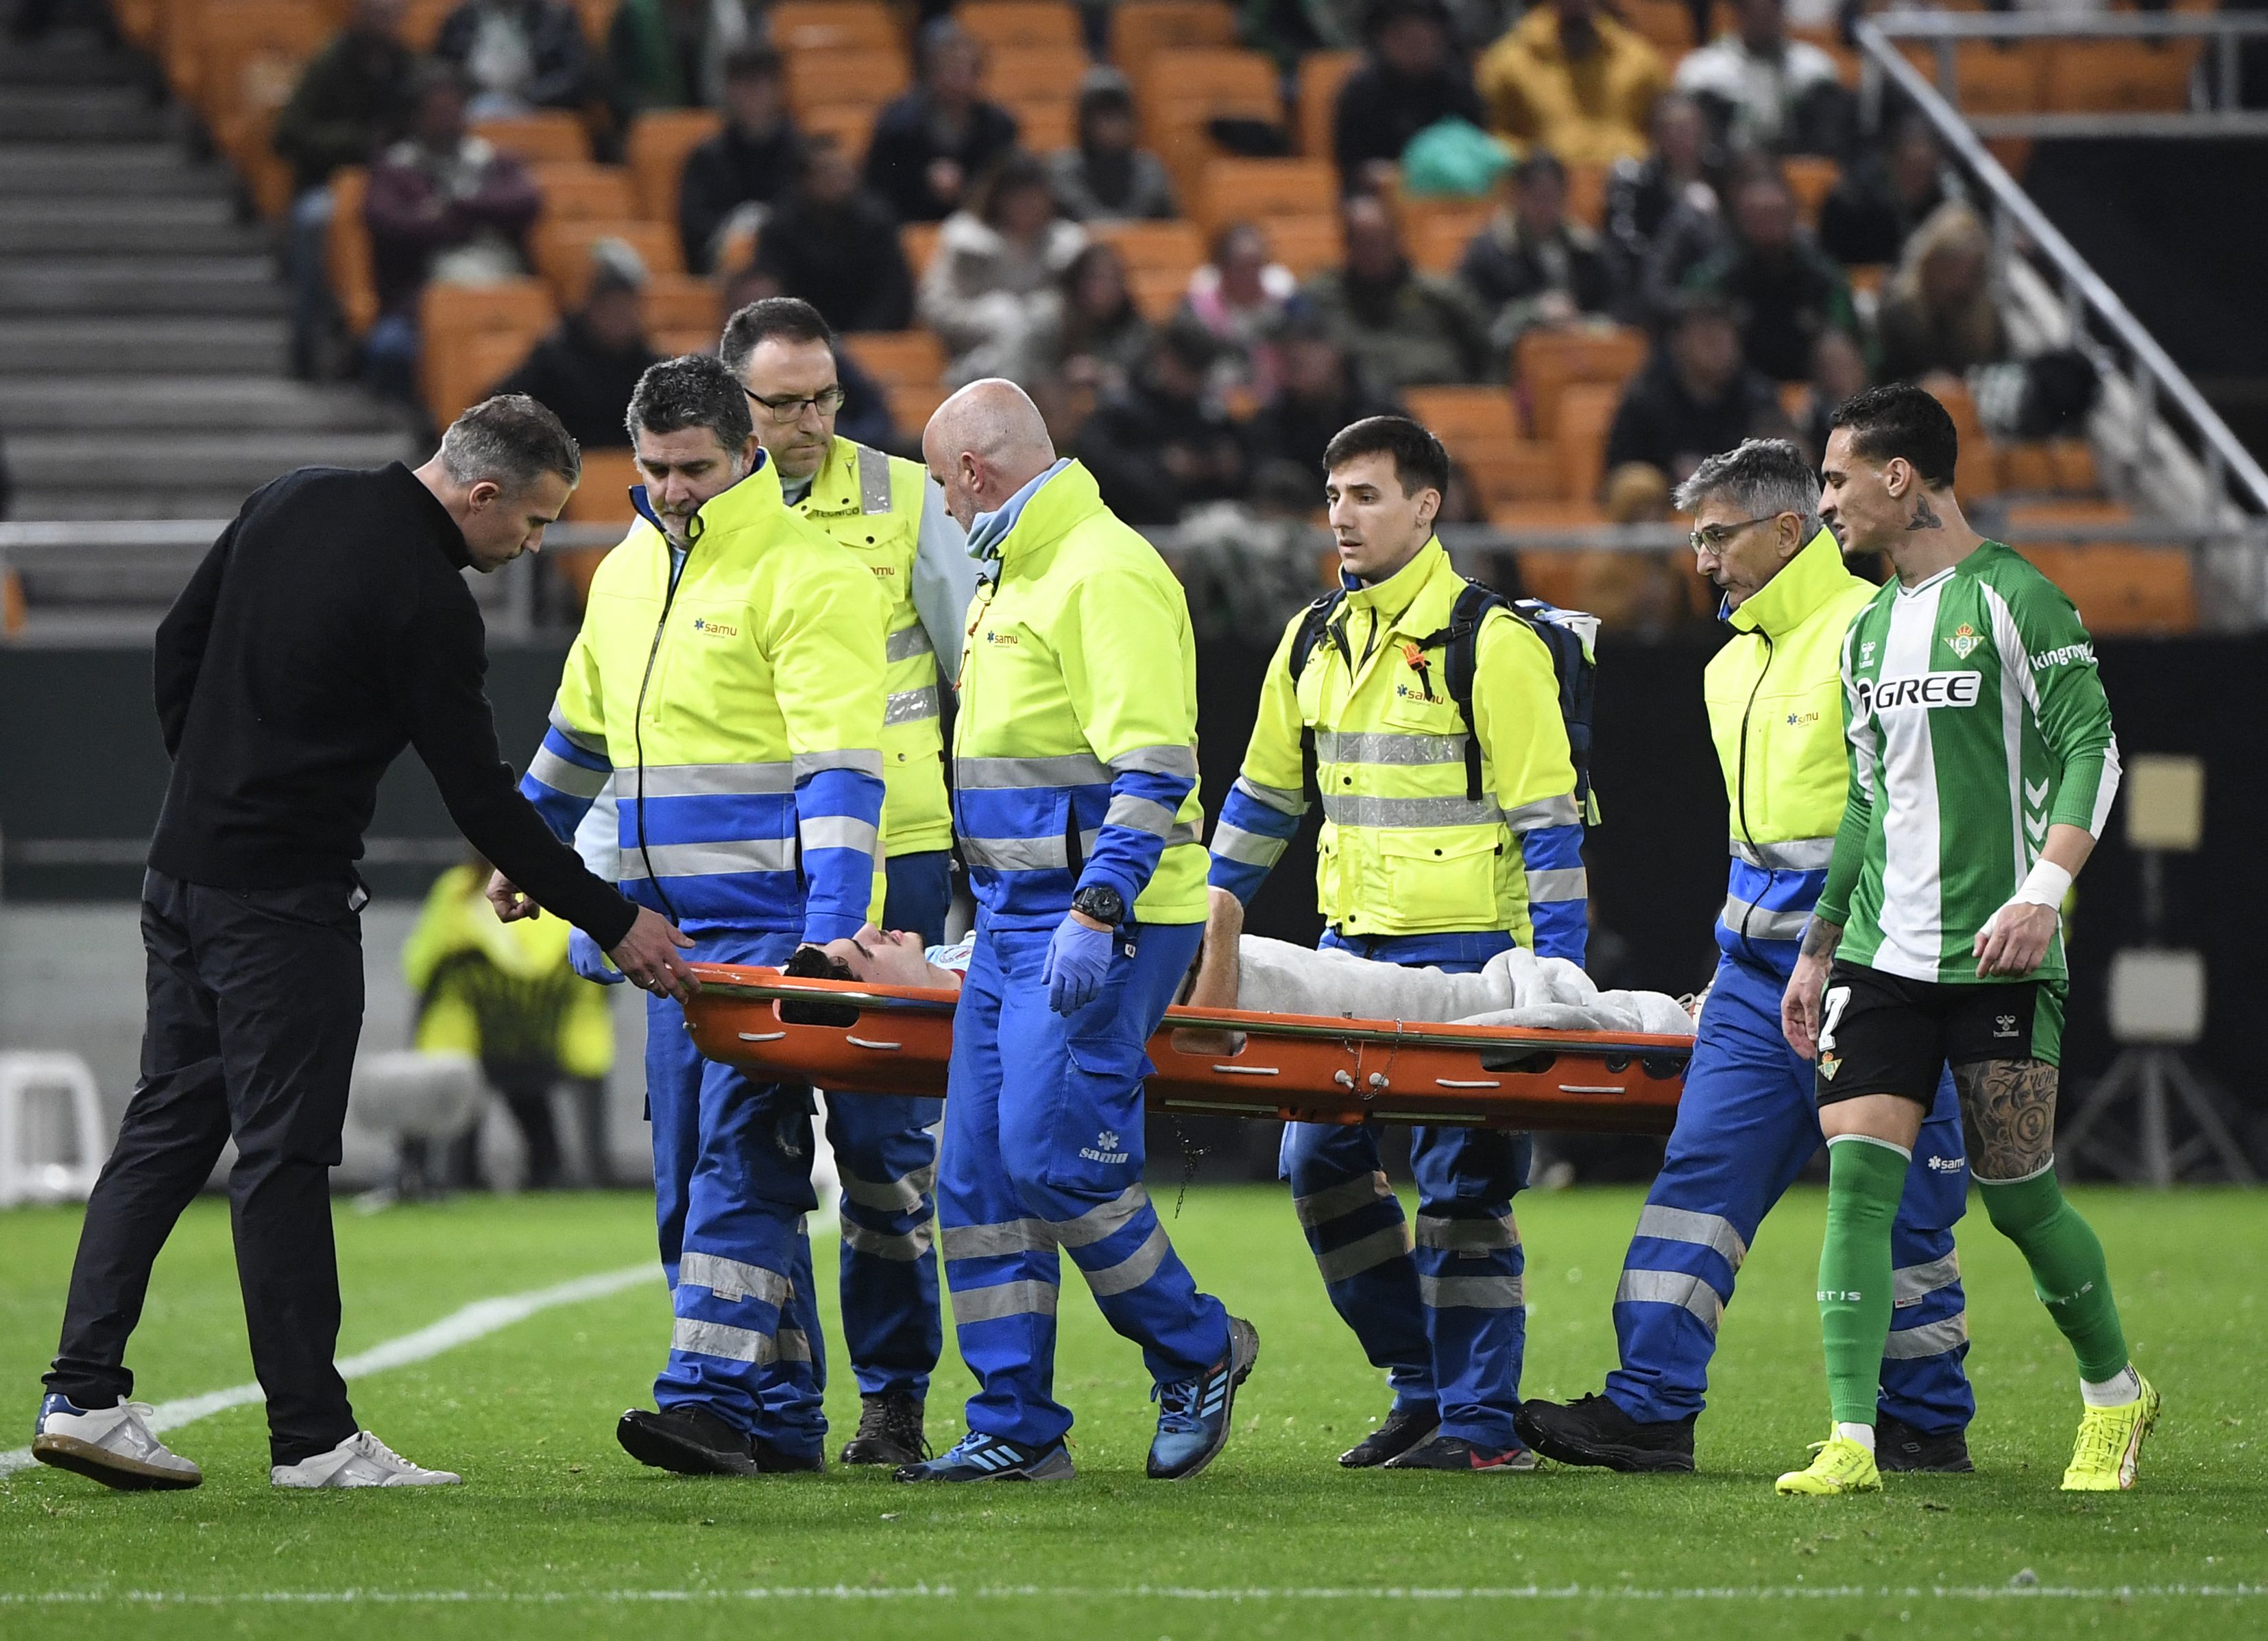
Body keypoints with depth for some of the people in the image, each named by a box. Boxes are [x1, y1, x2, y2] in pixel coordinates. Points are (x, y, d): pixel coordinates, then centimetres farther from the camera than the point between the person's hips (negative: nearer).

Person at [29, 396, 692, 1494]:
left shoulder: (294, 502, 9)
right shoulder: (426, 599, -16)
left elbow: (178, 646, 16)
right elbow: (477, 796, -14)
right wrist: (610, 923, -8)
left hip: (184, 866, 8)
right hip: (286, 898, -8)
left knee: (168, 1124, 11)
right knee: (284, 1155, -5)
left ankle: (83, 1394, 6)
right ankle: (312, 1437, -1)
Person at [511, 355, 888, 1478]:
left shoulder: (806, 575, -9)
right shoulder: (627, 573, 15)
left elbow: (838, 764, -16)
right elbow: (582, 731, 30)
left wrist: (831, 923, -25)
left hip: (771, 923, -8)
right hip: (673, 924, 8)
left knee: (742, 1157, -14)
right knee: (688, 1174, 5)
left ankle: (713, 1397, -19)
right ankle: (780, 1418, 8)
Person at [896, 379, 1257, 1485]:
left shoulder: (1107, 574, -13)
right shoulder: (1014, 577, 20)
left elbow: (1151, 768, -22)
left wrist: (1096, 915, -28)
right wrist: (995, 908, 26)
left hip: (1101, 924, -10)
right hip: (1015, 920, 10)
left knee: (1053, 1154, -15)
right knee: (978, 1173, 4)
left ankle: (1199, 1355, 4)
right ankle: (1015, 1432, 6)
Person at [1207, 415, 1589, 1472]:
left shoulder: (1489, 642, -8)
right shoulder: (1313, 643, 12)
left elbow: (1547, 817, -10)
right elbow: (1266, 788, 24)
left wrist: (1558, 969, -15)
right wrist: (1217, 899, 19)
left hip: (1464, 949, -7)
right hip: (1352, 947, 7)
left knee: (1460, 1188, -6)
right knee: (1321, 1164, 5)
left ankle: (1480, 1423, -1)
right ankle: (1424, 1387, 16)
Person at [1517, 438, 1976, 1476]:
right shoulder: (1734, 666, 17)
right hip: (1762, 971, 8)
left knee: (1896, 1201, 0)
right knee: (1702, 1168, -2)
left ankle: (1927, 1423, 10)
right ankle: (1651, 1408, -6)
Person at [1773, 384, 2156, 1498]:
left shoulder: (2012, 599, -6)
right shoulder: (1869, 631, 16)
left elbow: (2090, 749, -11)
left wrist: (2045, 889, -23)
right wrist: (1817, 948, 21)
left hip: (1998, 960, -6)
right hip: (1883, 955, 6)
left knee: (2018, 1197, -1)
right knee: (1857, 1174, -9)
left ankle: (2116, 1395, 23)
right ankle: (1852, 1442, -11)